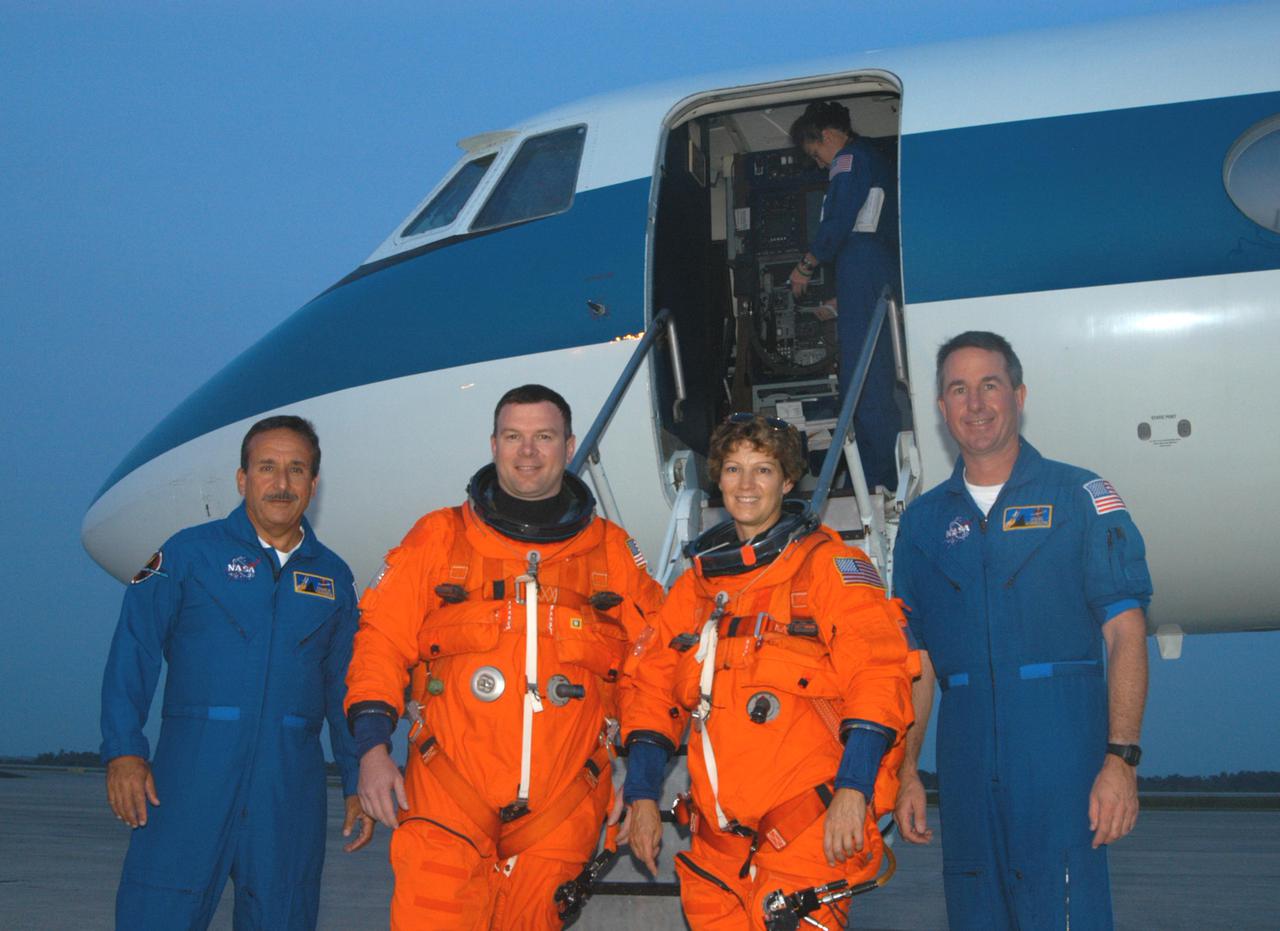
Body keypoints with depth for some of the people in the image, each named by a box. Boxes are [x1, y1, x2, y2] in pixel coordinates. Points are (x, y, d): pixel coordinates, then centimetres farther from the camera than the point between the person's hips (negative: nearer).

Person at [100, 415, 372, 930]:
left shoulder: (333, 577, 14)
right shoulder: (190, 553, 5)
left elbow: (345, 689, 16)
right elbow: (133, 652, -1)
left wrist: (358, 785, 11)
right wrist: (123, 751, -11)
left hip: (291, 786, 3)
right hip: (194, 769, -3)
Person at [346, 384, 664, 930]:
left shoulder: (613, 551, 11)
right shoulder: (439, 537, 8)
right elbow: (382, 639, 5)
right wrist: (373, 747, -6)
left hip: (562, 802, 1)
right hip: (448, 788, -1)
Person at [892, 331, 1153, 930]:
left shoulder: (1080, 497, 2)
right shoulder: (924, 521, 13)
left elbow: (1126, 633, -3)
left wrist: (1121, 758, -13)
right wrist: (906, 769, 7)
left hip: (1060, 751, -4)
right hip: (965, 761, 4)